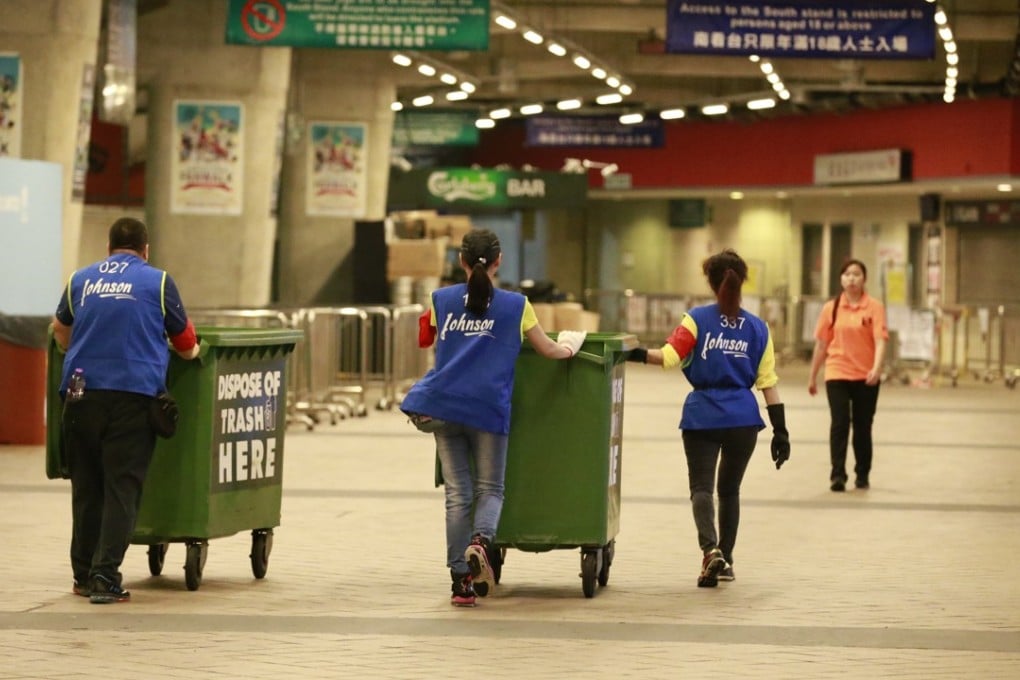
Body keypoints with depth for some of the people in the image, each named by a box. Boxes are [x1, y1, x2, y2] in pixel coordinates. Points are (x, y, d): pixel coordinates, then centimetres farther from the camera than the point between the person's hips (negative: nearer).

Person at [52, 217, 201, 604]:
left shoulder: (81, 280, 13)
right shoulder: (157, 282, 4)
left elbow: (61, 331, 30)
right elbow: (186, 345, 12)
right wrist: (191, 353, 36)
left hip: (82, 393, 3)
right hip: (133, 394, -3)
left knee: (86, 486, 12)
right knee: (122, 487, -2)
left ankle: (84, 576, 18)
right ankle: (105, 577, -10)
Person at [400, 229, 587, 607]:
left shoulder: (442, 300, 7)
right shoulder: (516, 305, 3)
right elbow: (549, 351, 14)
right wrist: (570, 348, 36)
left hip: (444, 405, 2)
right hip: (488, 408, -2)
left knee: (457, 492, 6)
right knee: (490, 488, 9)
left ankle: (461, 580, 3)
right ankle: (480, 541, -22)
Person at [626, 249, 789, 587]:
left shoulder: (697, 319, -2)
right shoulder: (757, 328, 5)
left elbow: (669, 357, -16)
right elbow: (768, 383, 2)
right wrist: (780, 430, 4)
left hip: (703, 416, -2)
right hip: (743, 418, 2)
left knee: (701, 486, 0)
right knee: (729, 489, 18)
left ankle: (710, 547, -26)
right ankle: (725, 561, 23)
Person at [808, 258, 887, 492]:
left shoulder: (874, 307, -2)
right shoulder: (831, 308, 4)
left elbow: (880, 340, -12)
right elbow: (821, 344, 9)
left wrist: (877, 368, -28)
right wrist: (813, 376, 13)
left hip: (866, 377, 0)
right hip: (837, 375, 0)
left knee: (862, 427, 9)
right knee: (840, 424, -11)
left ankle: (862, 475, 22)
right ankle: (837, 476, -13)